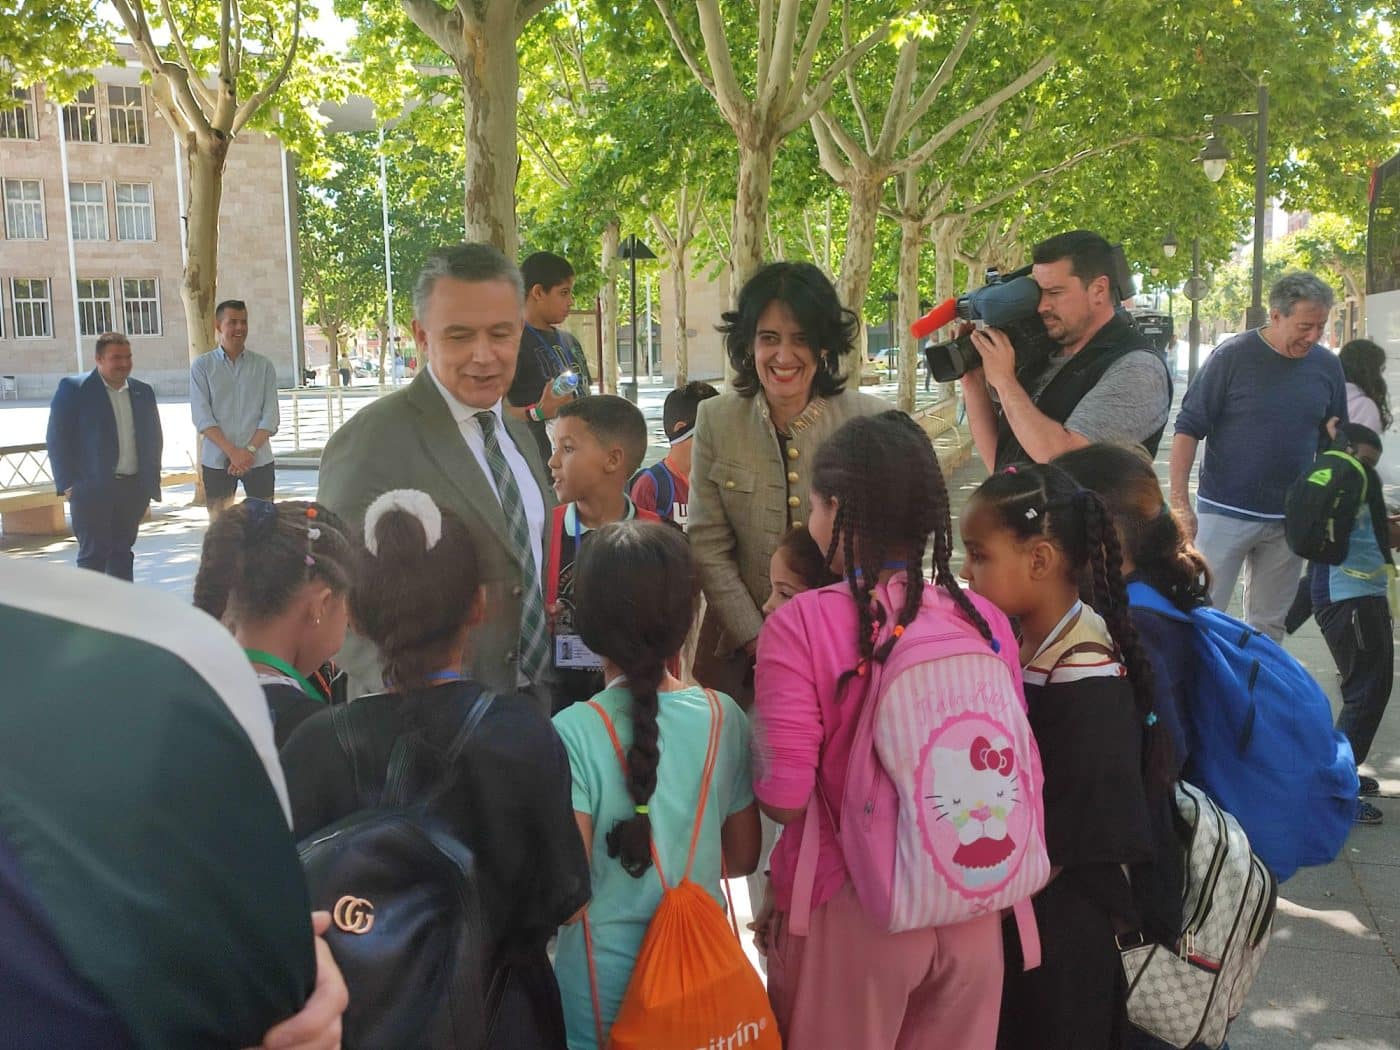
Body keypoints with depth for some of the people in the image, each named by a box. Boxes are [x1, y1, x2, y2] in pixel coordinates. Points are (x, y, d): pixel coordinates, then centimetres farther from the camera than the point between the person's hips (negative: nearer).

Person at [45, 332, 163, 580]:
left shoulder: (143, 392, 12)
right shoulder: (73, 389, -3)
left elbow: (154, 437, 16)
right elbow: (57, 440, -5)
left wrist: (151, 483, 9)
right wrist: (68, 484, -11)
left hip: (133, 489, 5)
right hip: (92, 489, -5)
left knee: (123, 551, 11)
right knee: (93, 554, -3)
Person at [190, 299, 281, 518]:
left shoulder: (263, 366, 7)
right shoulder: (202, 366, 4)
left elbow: (270, 415, 1)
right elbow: (202, 417, -4)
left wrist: (250, 450, -12)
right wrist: (232, 452, -14)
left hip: (259, 459, 1)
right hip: (217, 460, -1)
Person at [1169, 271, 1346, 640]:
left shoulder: (1327, 366, 3)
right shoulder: (1232, 356, -10)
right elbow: (1188, 429, -9)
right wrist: (1180, 503, -15)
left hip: (1290, 521, 4)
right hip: (1225, 512, -4)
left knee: (1269, 627, 13)